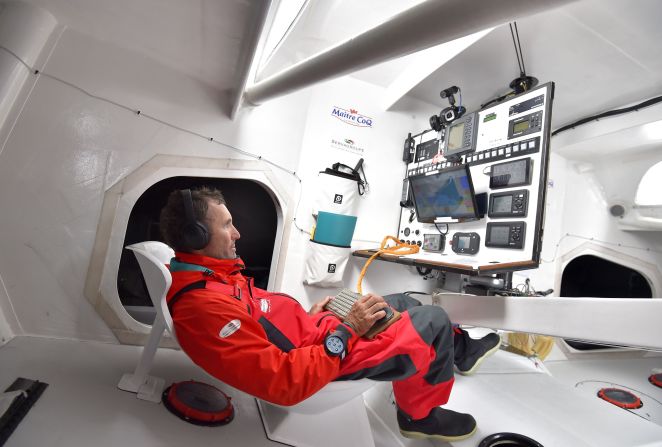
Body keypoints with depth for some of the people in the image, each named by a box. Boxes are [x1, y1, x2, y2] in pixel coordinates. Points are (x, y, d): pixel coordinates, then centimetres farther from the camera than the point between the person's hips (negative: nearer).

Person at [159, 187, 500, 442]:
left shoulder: (205, 276, 2)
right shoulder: (203, 306, -31)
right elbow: (285, 383, -31)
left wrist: (309, 318, 6)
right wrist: (347, 331, -25)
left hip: (313, 333, 10)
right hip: (327, 353, -9)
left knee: (400, 301, 20)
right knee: (434, 320, -3)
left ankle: (461, 351, 43)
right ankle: (419, 415, 20)